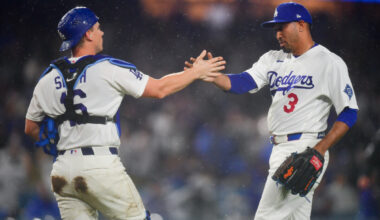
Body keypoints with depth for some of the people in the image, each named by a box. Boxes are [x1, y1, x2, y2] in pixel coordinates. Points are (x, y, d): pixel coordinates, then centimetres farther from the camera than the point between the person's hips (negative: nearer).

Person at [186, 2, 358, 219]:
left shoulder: (329, 62, -7)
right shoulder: (273, 59, 13)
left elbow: (349, 112, -9)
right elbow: (243, 82, -1)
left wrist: (320, 150, -19)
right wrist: (214, 77, -21)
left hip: (305, 151, -8)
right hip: (280, 150, 8)